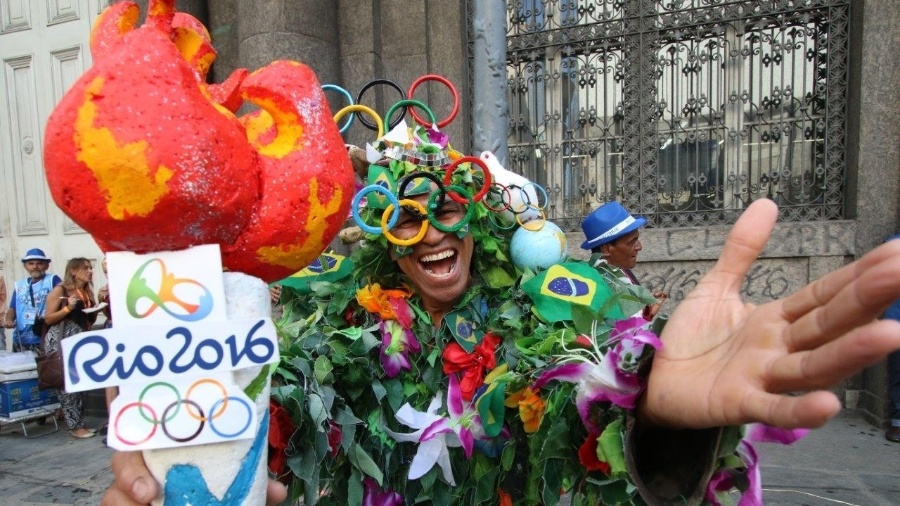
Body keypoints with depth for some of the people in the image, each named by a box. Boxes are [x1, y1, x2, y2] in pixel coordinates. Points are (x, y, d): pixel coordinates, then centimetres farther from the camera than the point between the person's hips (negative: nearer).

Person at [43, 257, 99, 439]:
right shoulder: (60, 290, -6)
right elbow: (48, 318, -9)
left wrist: (95, 311, 3)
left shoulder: (87, 292, 13)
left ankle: (79, 423, 12)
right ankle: (74, 426, 0)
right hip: (60, 341, -7)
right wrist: (68, 308, -19)